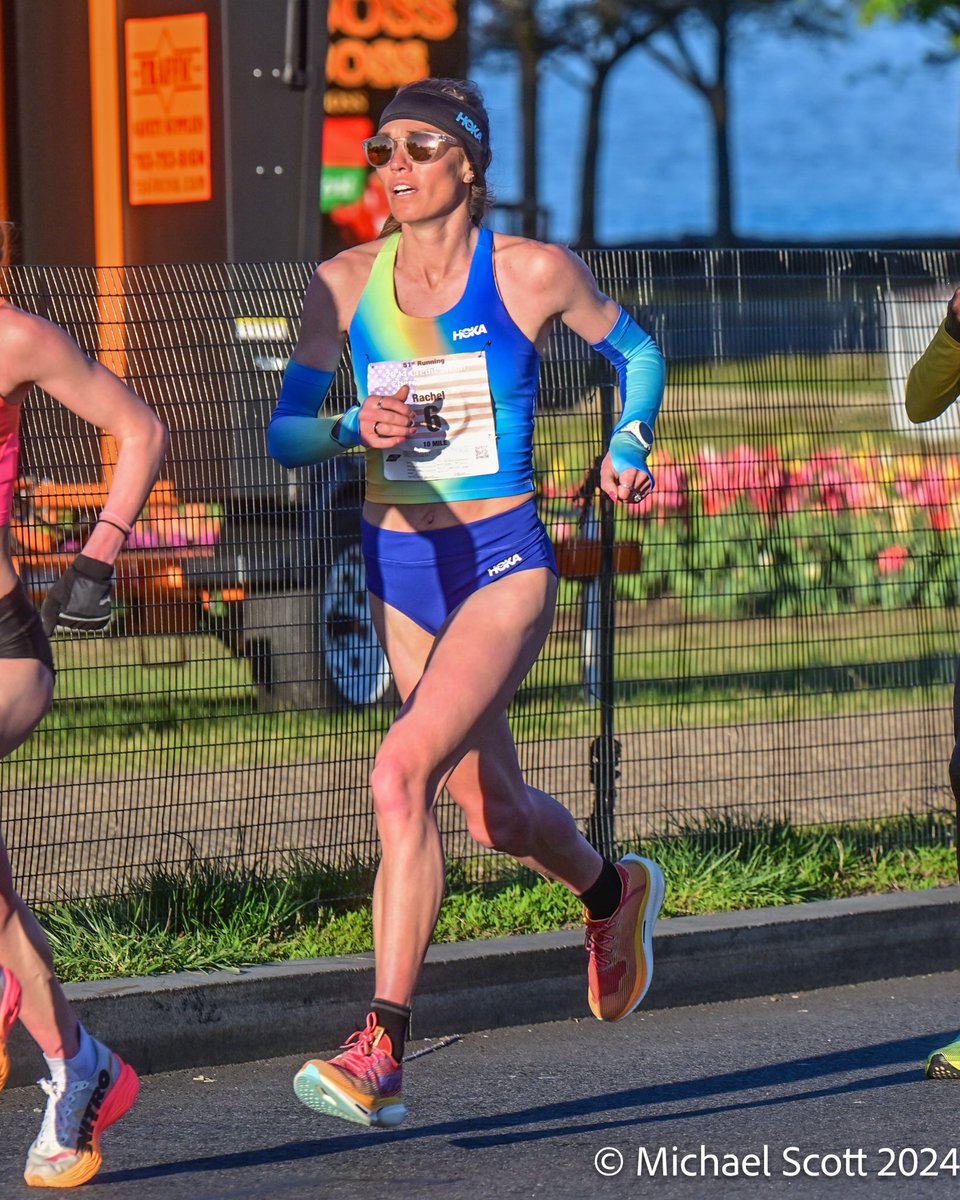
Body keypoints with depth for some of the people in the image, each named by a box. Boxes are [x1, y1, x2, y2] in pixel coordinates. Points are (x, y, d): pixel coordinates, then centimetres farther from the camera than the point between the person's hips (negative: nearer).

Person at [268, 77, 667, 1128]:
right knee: (493, 814, 16)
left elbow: (634, 352, 10)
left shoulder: (532, 272, -7)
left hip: (504, 564, -5)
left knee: (401, 774, -24)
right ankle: (612, 893, 51)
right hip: (398, 574, 5)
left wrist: (628, 445, -5)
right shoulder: (344, 284, 1)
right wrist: (355, 427, -19)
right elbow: (283, 432, 0)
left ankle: (381, 1051, -23)